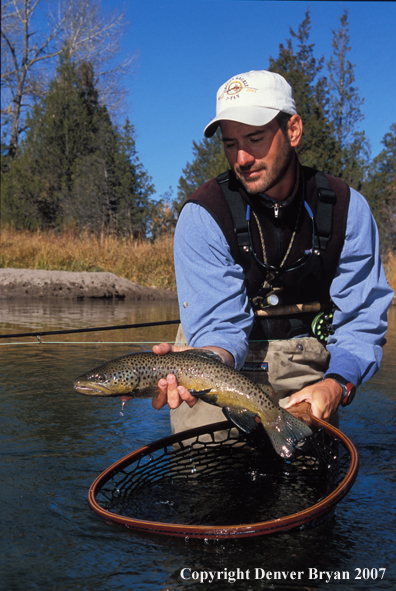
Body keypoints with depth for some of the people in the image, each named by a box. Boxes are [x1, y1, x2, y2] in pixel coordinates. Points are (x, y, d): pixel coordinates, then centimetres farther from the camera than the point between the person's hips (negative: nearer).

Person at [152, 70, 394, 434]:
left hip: (305, 369, 2)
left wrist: (336, 384, -25)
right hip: (226, 363, -1)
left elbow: (361, 320, -6)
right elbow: (220, 325, -20)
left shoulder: (348, 208, -8)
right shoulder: (203, 216, -15)